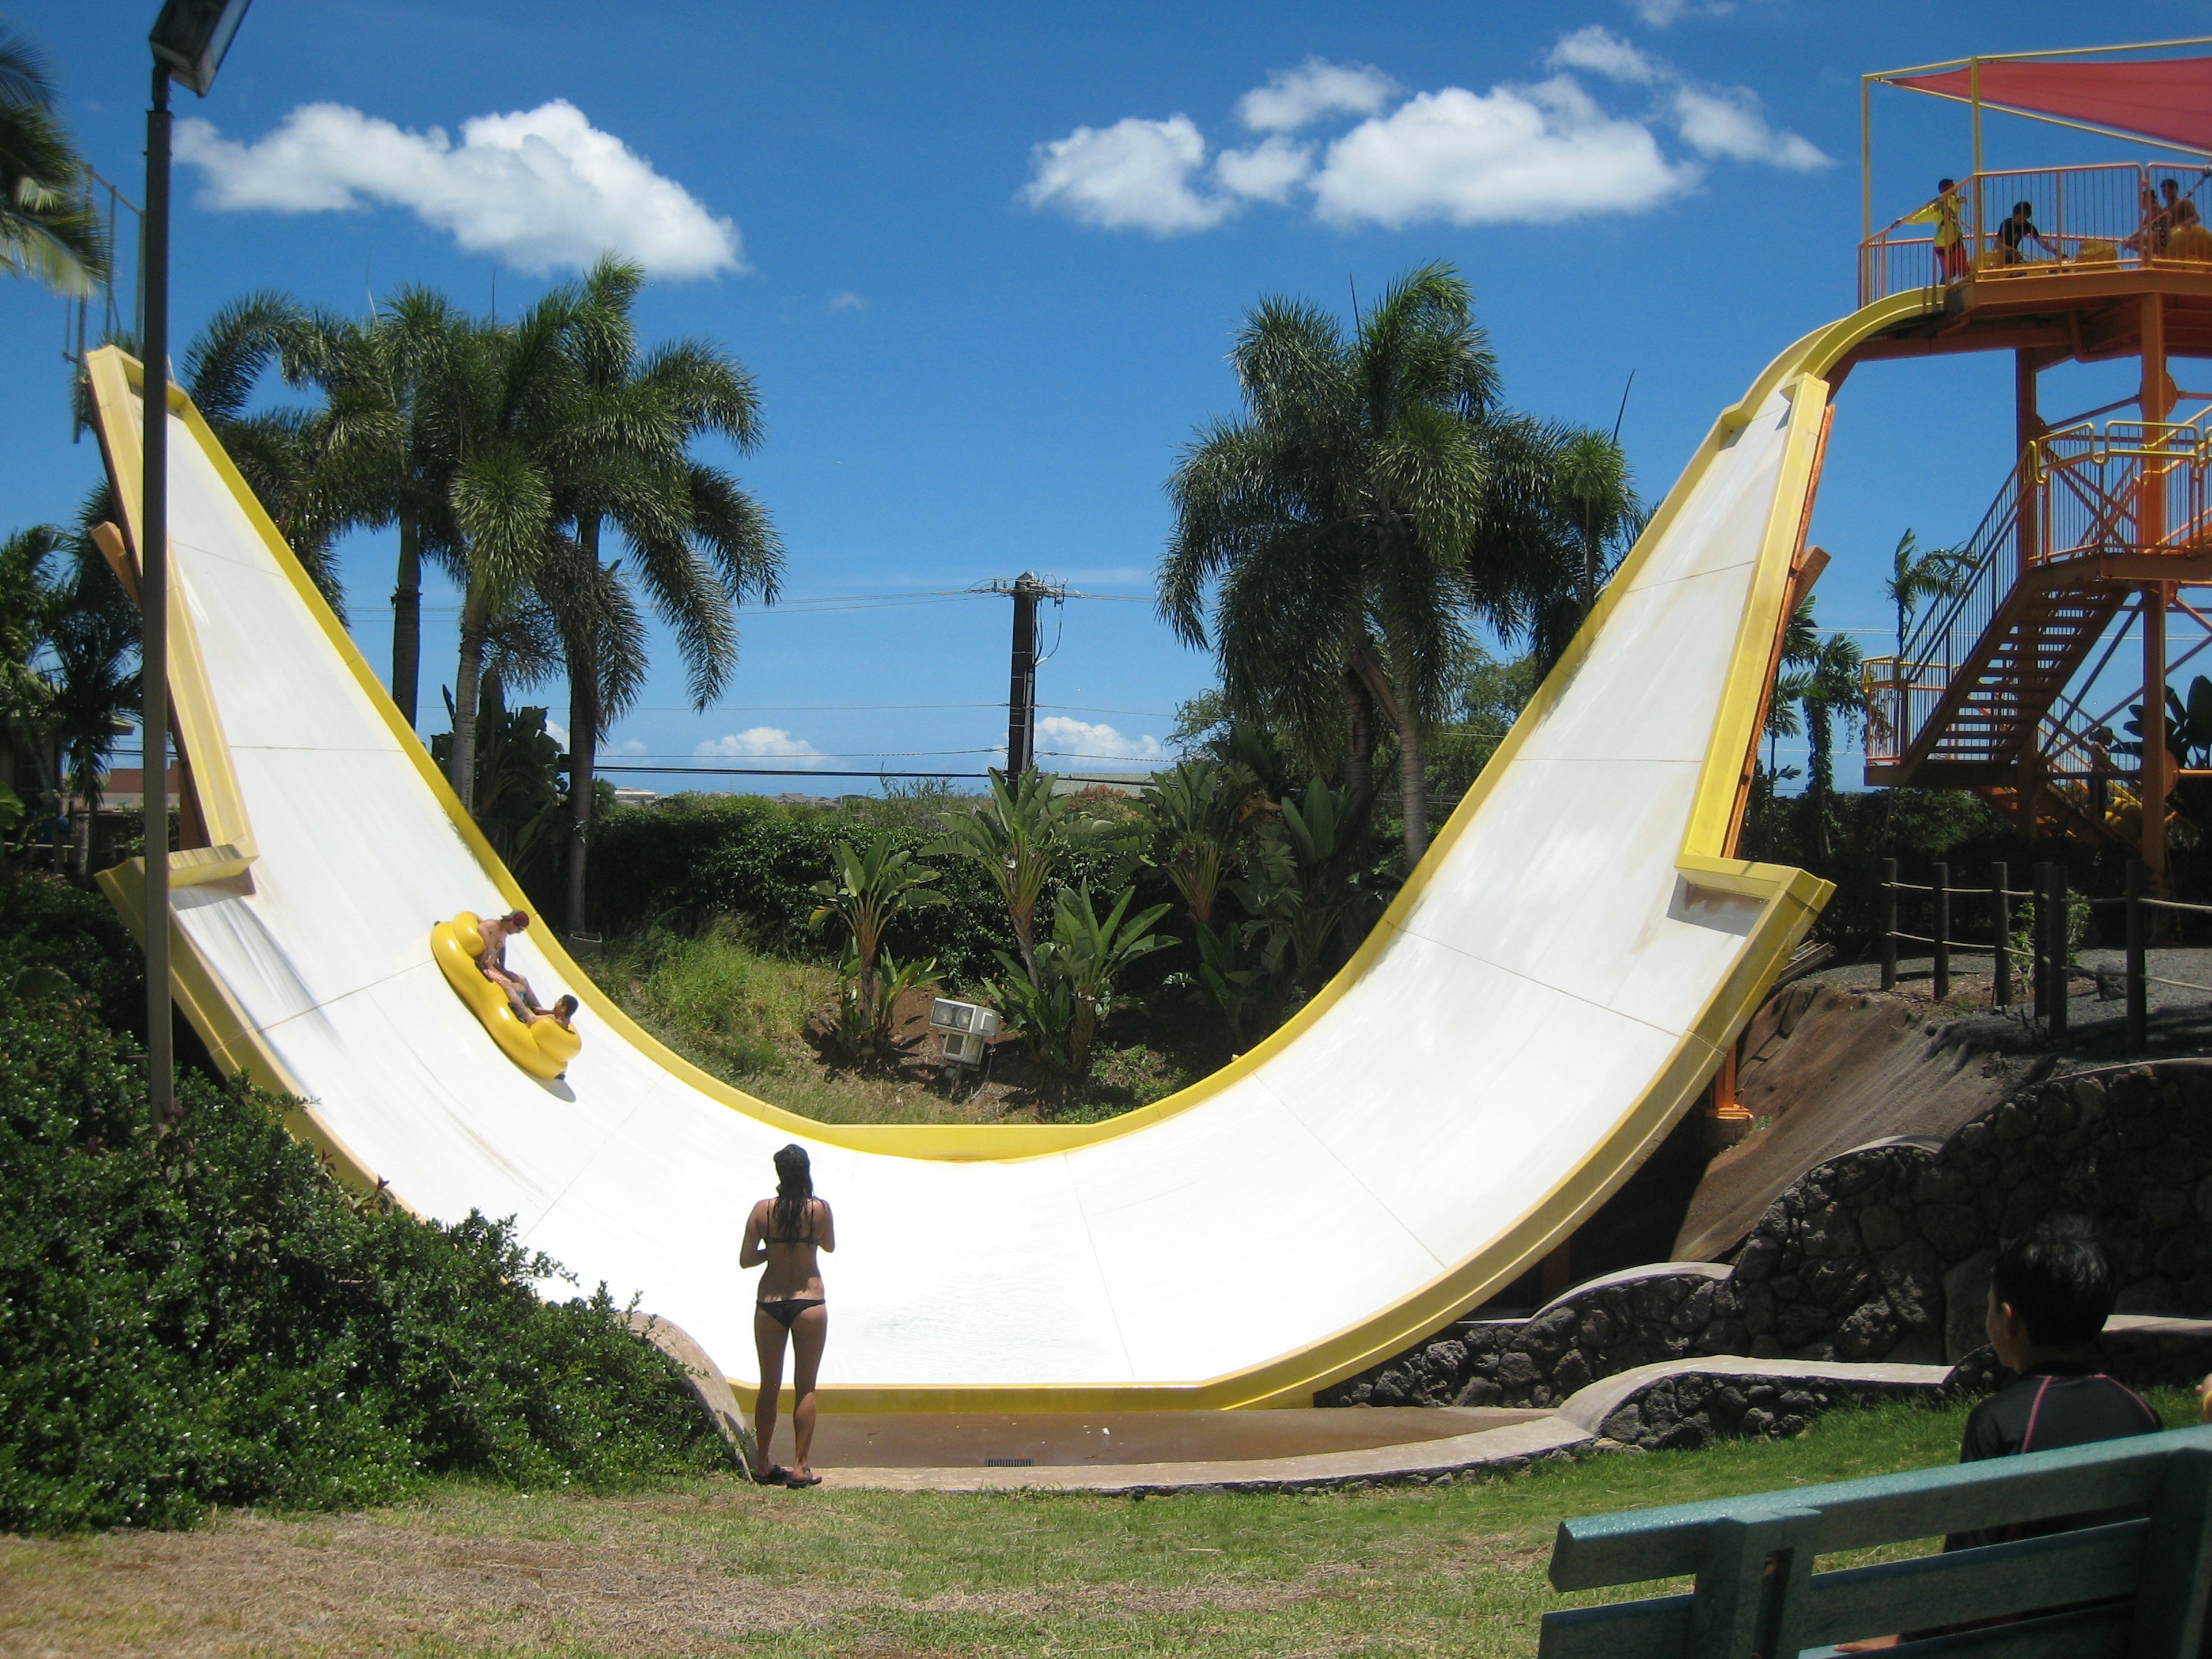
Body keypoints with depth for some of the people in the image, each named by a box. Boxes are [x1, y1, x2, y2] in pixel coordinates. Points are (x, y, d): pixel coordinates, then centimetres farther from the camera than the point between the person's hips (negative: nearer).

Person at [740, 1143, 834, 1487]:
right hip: (809, 1302, -1)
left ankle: (765, 1465, 17)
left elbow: (745, 1260, -3)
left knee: (769, 1387, 12)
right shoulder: (820, 1209, -8)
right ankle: (801, 1467, 5)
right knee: (805, 1388, 6)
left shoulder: (763, 1210, -6)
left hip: (769, 1303, 1)